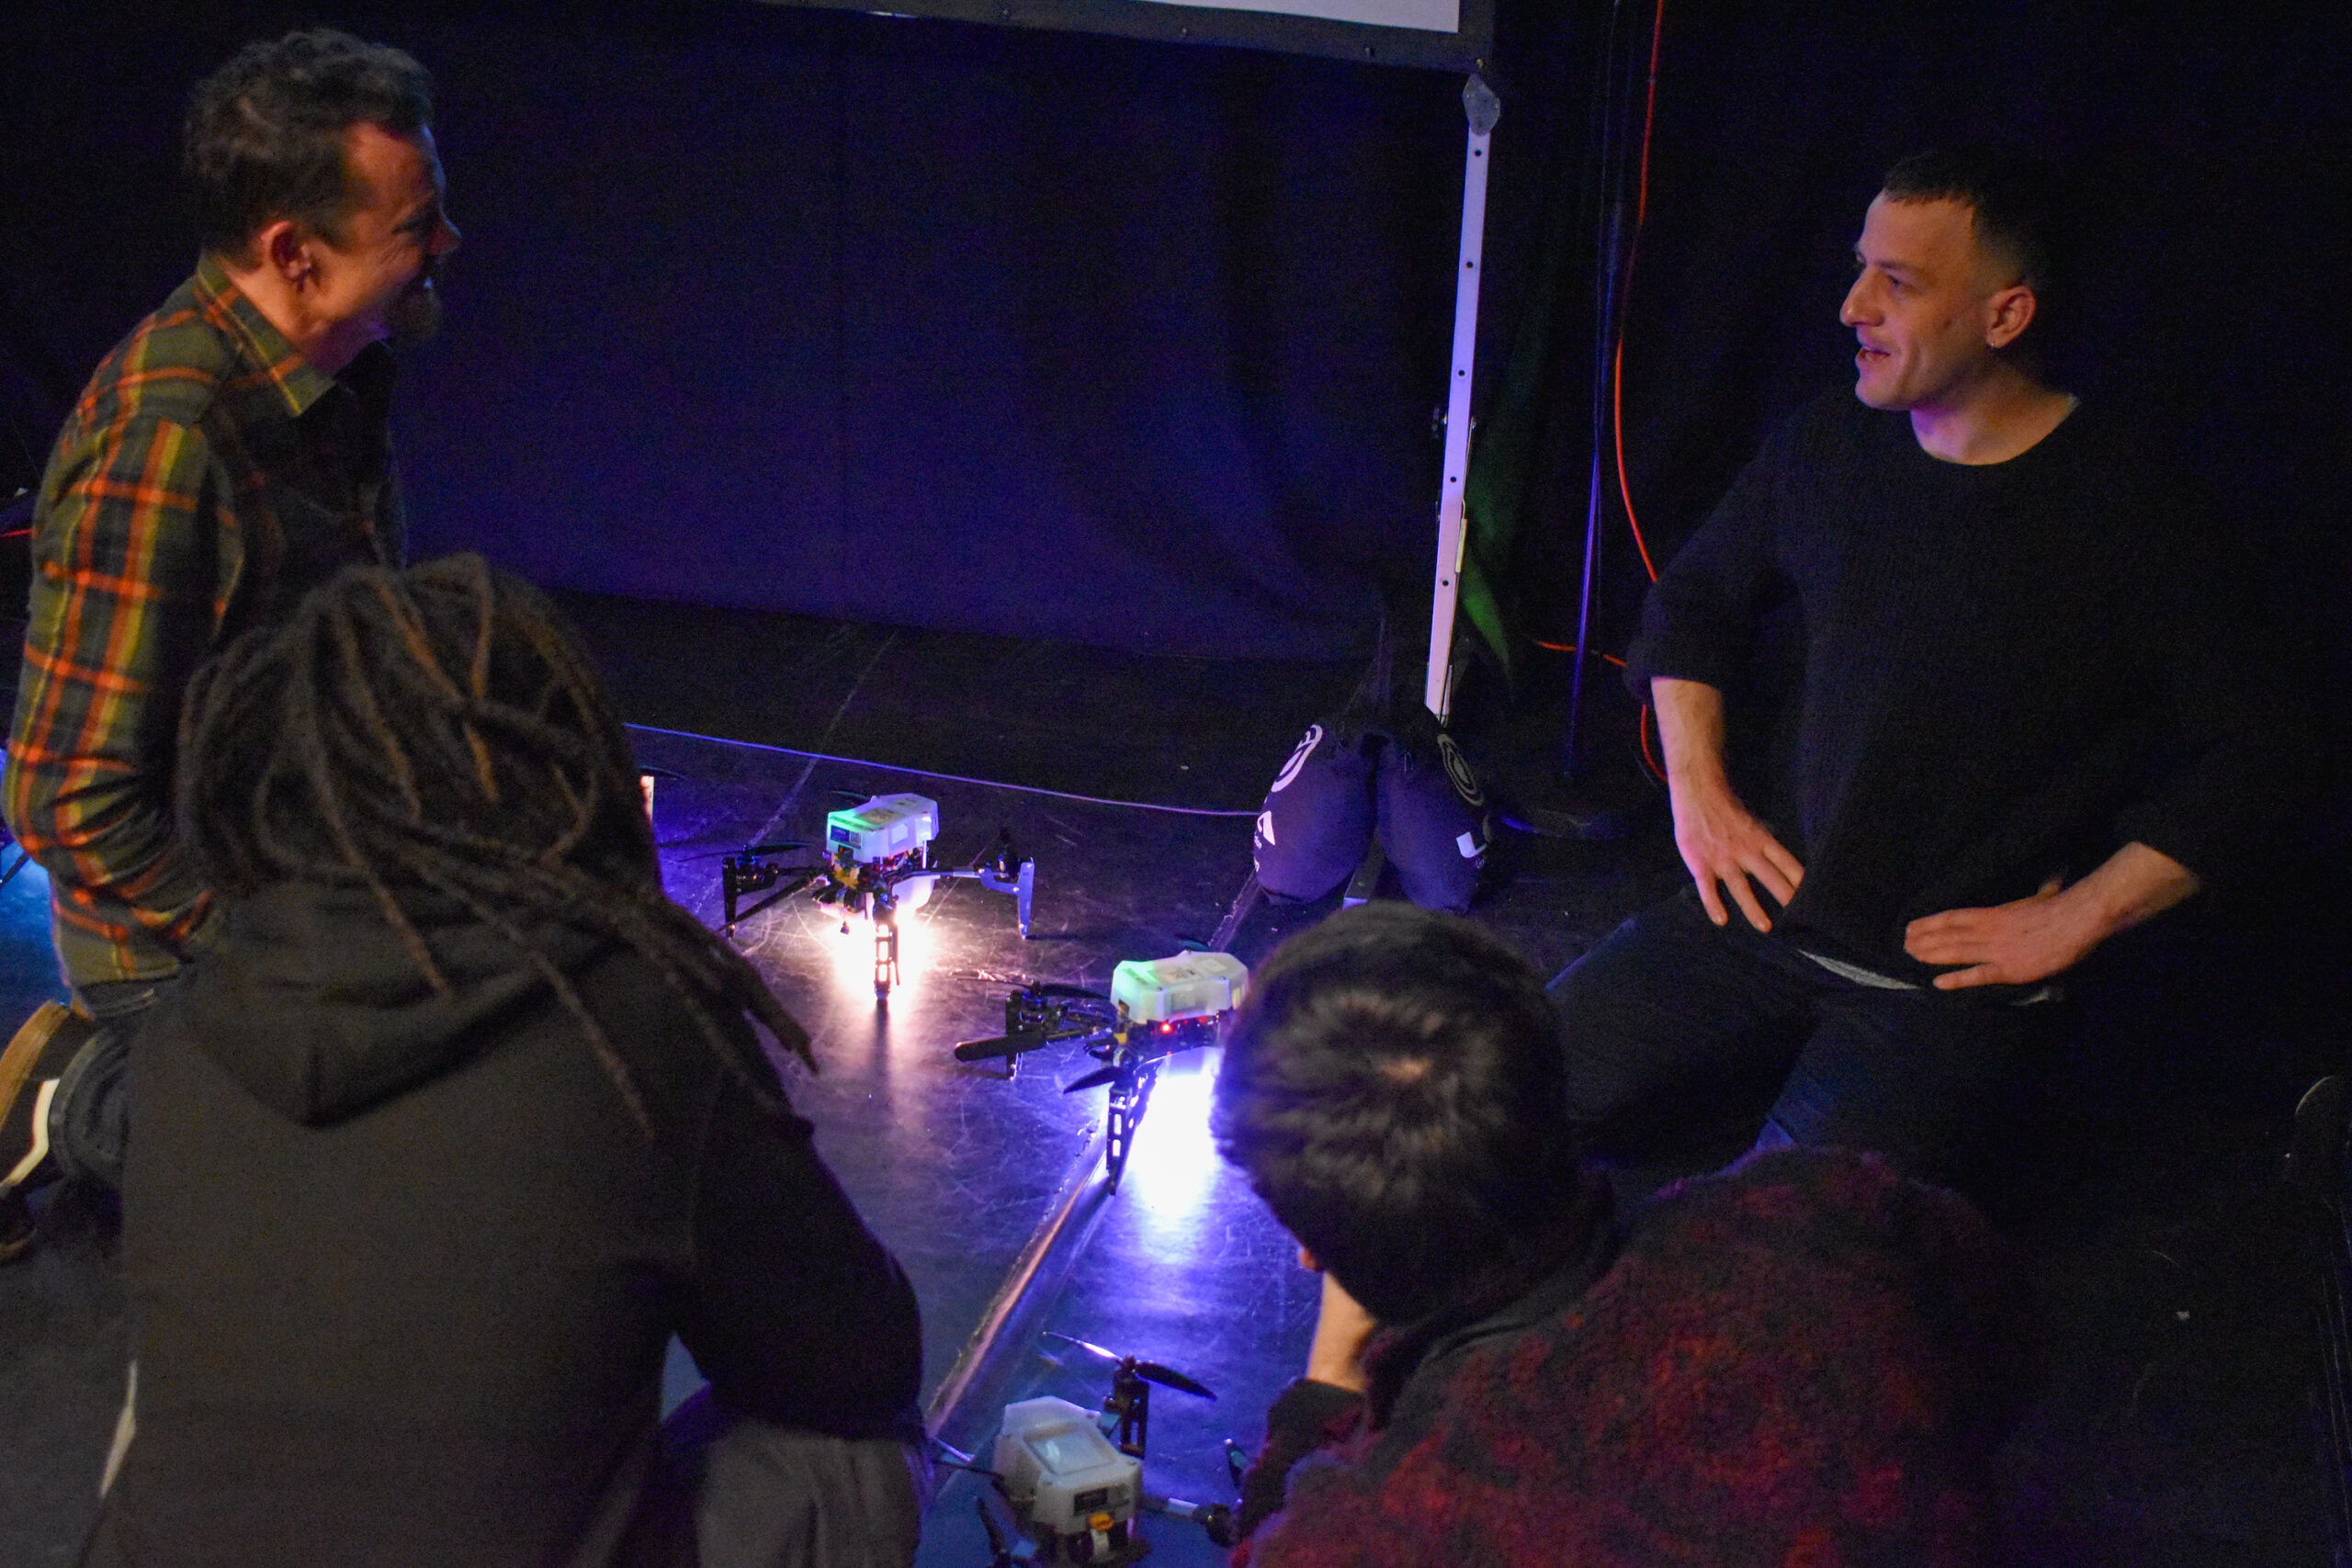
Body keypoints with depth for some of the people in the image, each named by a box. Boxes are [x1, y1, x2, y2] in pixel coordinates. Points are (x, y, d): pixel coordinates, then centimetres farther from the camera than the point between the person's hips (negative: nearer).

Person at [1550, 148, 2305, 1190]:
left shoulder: (2130, 516, -12)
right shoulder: (1826, 449, 4)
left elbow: (2245, 761, -10)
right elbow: (1694, 600, 21)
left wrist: (2071, 922, -12)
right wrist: (1697, 788, 8)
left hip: (1955, 979, -5)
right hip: (1766, 908, 5)